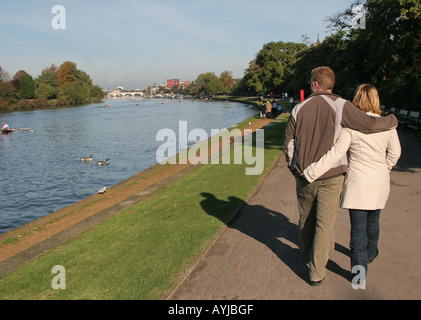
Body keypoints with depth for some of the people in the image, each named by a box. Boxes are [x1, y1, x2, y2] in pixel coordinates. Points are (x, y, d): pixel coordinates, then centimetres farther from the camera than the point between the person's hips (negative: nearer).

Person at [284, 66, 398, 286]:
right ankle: (316, 272, 11)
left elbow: (288, 144, 4)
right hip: (330, 177, -3)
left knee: (306, 219, 20)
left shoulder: (299, 109, 1)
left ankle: (307, 254, 41)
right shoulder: (340, 106, -10)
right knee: (325, 223, 6)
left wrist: (294, 167, 19)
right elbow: (370, 125, -12)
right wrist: (392, 120, 9)